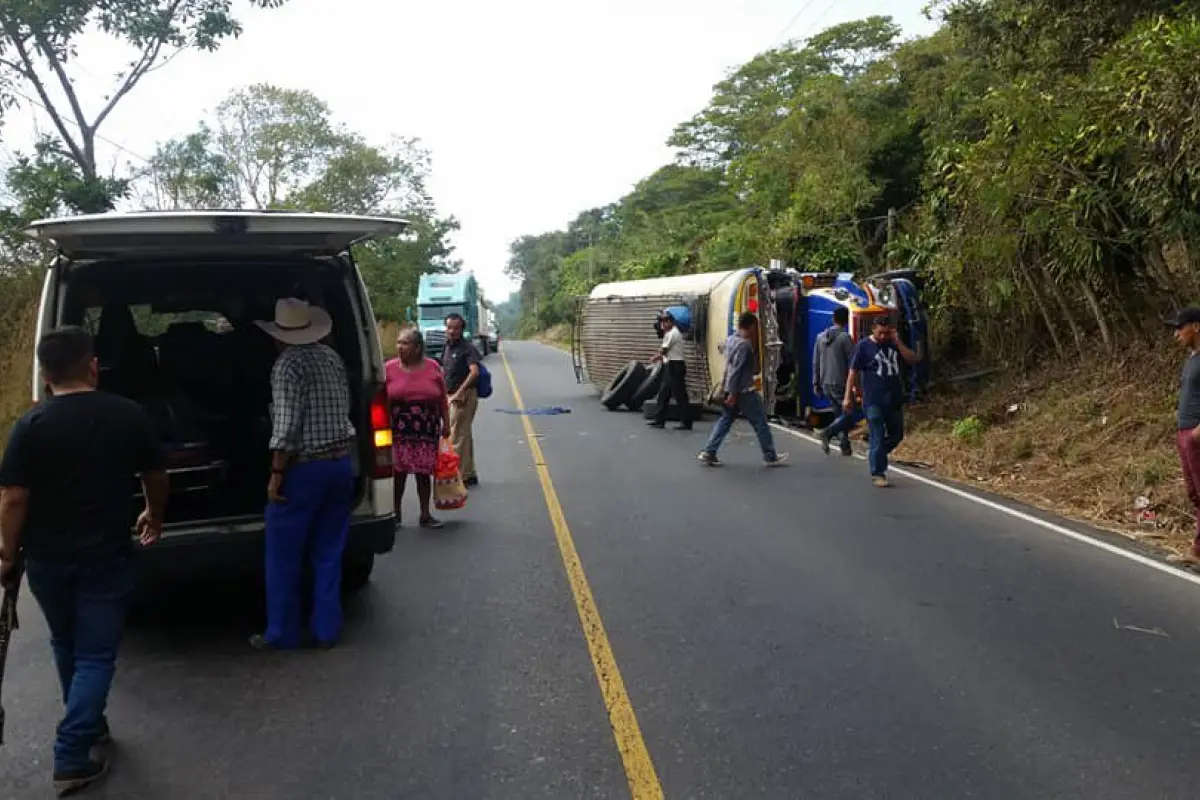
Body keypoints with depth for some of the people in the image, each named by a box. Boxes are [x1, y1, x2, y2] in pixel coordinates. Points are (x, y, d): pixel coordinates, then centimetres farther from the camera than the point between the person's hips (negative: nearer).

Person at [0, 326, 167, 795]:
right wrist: (154, 517, 25)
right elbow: (156, 478, 7)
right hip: (106, 557, -1)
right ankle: (72, 759, 1)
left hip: (46, 559, 1)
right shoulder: (129, 416, -5)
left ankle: (87, 726, 38)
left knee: (66, 647, 22)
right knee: (96, 655, 6)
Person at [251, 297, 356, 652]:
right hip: (342, 461, 7)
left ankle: (281, 633, 13)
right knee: (328, 552, 12)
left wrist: (276, 473, -15)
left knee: (283, 556, 6)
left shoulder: (288, 364, -12)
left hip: (305, 466, -7)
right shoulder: (332, 357, 10)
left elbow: (286, 424, -18)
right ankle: (326, 630, 16)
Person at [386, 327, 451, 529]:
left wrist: (446, 422, 8)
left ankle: (425, 514, 17)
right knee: (398, 471, 1)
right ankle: (395, 514, 15)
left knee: (424, 472, 6)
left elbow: (443, 398, 9)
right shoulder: (389, 368, 0)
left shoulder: (432, 367, 4)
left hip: (426, 431, 1)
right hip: (398, 431, -1)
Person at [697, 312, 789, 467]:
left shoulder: (731, 340, 10)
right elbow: (736, 370, -22)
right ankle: (771, 456, 9)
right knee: (760, 422, 2)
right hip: (743, 390, -9)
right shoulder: (744, 344, -18)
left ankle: (708, 452, 4)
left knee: (725, 419, 11)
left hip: (731, 389, 9)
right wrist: (733, 394, -22)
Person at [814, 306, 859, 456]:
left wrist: (816, 384, 17)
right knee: (854, 413, 0)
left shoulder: (820, 337, 8)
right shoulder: (845, 337, -11)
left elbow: (816, 362, 12)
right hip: (840, 384, -7)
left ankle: (845, 446, 11)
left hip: (826, 385, 7)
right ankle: (828, 432, -15)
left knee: (841, 413, 15)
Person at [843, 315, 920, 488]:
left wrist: (898, 342, -10)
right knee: (878, 438, -3)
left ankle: (875, 455, 36)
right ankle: (878, 474, 5)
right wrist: (848, 397, -12)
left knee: (896, 435, 14)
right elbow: (853, 372, -7)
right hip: (874, 401, -5)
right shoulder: (863, 346, -5)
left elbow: (914, 359, 0)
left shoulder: (894, 344, 8)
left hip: (895, 400, 5)